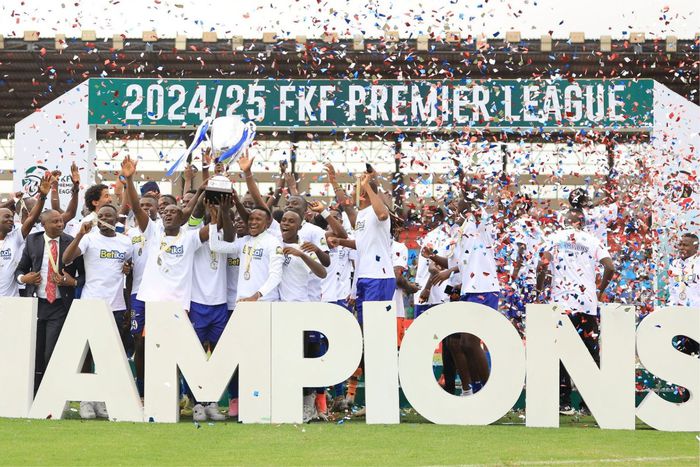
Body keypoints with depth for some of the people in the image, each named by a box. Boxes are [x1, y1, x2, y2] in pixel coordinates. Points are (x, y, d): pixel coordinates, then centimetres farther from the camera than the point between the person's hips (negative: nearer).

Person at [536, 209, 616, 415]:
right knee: (590, 353, 7)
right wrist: (600, 290, 15)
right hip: (588, 303, 1)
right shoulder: (593, 240, 10)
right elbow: (610, 268, -1)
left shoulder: (555, 238, 7)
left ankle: (564, 402, -2)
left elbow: (544, 263, -9)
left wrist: (540, 288, 6)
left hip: (561, 303, -1)